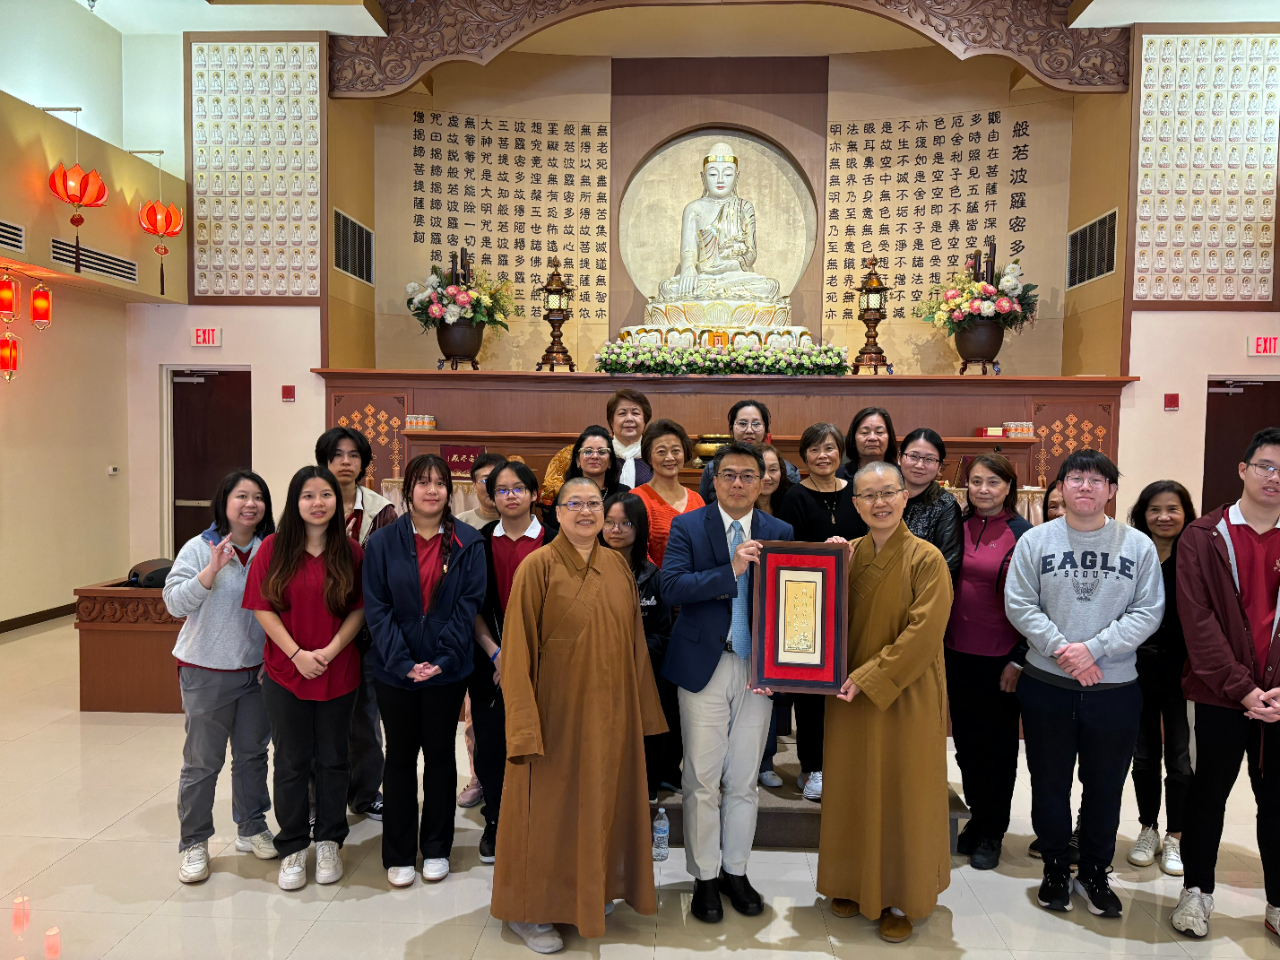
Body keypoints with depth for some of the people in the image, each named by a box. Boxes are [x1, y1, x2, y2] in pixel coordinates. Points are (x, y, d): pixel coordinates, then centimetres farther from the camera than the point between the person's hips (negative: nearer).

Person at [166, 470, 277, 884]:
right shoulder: (200, 548, -8)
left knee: (253, 753, 16)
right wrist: (212, 570, -27)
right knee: (203, 761, 5)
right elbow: (175, 603, -15)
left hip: (257, 669, 4)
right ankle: (193, 843, 20)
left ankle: (251, 829, 32)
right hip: (206, 672, -3)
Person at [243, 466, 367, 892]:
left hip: (339, 674, 1)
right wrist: (297, 654, -14)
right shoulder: (273, 548, -3)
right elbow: (263, 608, -5)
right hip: (285, 672, -1)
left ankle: (329, 843, 27)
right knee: (291, 762, 9)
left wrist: (331, 650, -14)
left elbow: (359, 609, -1)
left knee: (332, 760, 11)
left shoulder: (351, 552, -1)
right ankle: (293, 848, 24)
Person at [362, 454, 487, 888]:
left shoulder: (468, 542, -2)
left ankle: (436, 848, 27)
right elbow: (377, 609, -6)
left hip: (447, 669, 0)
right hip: (395, 670, 0)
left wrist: (443, 659, -15)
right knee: (400, 757, 11)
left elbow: (469, 604, -6)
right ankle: (399, 854, 25)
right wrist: (403, 663, -16)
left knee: (440, 755, 12)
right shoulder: (383, 543, -2)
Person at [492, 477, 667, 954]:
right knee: (549, 806, 6)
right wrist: (525, 724, -16)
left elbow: (634, 642, 8)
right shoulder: (538, 566, -11)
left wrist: (642, 710, 7)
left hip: (610, 712, 5)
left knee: (602, 801, 16)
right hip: (558, 712, -5)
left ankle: (593, 891, 36)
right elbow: (518, 650, -13)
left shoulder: (618, 566, 4)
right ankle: (529, 910, 23)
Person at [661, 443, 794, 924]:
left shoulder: (780, 533, 4)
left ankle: (735, 870, 30)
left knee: (744, 779, 12)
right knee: (702, 780, 6)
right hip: (704, 667, -2)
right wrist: (731, 570, -22)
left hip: (759, 669, 2)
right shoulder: (687, 527, -2)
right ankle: (705, 877, 23)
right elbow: (671, 587, -15)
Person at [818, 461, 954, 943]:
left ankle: (901, 898, 25)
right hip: (852, 698, 4)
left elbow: (922, 635, -18)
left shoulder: (927, 560, -12)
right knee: (854, 792, 14)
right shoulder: (848, 554, 3)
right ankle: (857, 883, 33)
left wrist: (868, 678, -19)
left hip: (905, 700, -4)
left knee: (903, 795, 8)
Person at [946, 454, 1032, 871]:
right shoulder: (957, 526, 4)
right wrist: (938, 642, 7)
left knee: (998, 743, 10)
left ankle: (991, 832, 25)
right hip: (956, 652, 4)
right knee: (966, 740, 14)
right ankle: (976, 817, 32)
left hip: (1000, 659, -4)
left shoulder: (1023, 535, -9)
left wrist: (1019, 659, -11)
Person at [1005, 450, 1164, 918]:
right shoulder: (1036, 540, -1)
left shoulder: (1139, 546, 0)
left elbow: (1148, 612, -6)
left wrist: (1094, 648, -16)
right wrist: (1061, 648, -16)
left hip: (1116, 688, 0)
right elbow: (1019, 604, -5)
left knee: (1105, 787, 13)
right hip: (1047, 685, 0)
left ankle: (1094, 872, 33)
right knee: (1049, 783, 12)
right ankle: (1055, 868, 31)